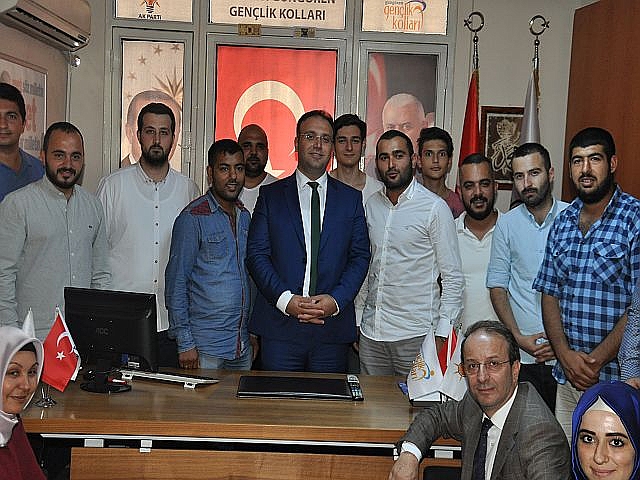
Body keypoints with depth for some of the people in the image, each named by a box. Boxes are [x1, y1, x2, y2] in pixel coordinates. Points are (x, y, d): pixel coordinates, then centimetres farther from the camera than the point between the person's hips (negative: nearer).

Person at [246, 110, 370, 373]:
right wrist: (285, 299, -12)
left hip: (333, 327, 1)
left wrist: (337, 300, -10)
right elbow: (256, 253, 1)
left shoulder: (351, 198, 10)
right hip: (280, 324, -1)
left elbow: (360, 256, 6)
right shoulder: (270, 195, 8)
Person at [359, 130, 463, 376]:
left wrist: (442, 336, -11)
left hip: (415, 337, -5)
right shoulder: (371, 204, 8)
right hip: (371, 333, 5)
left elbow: (453, 279, -7)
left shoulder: (434, 207, -8)